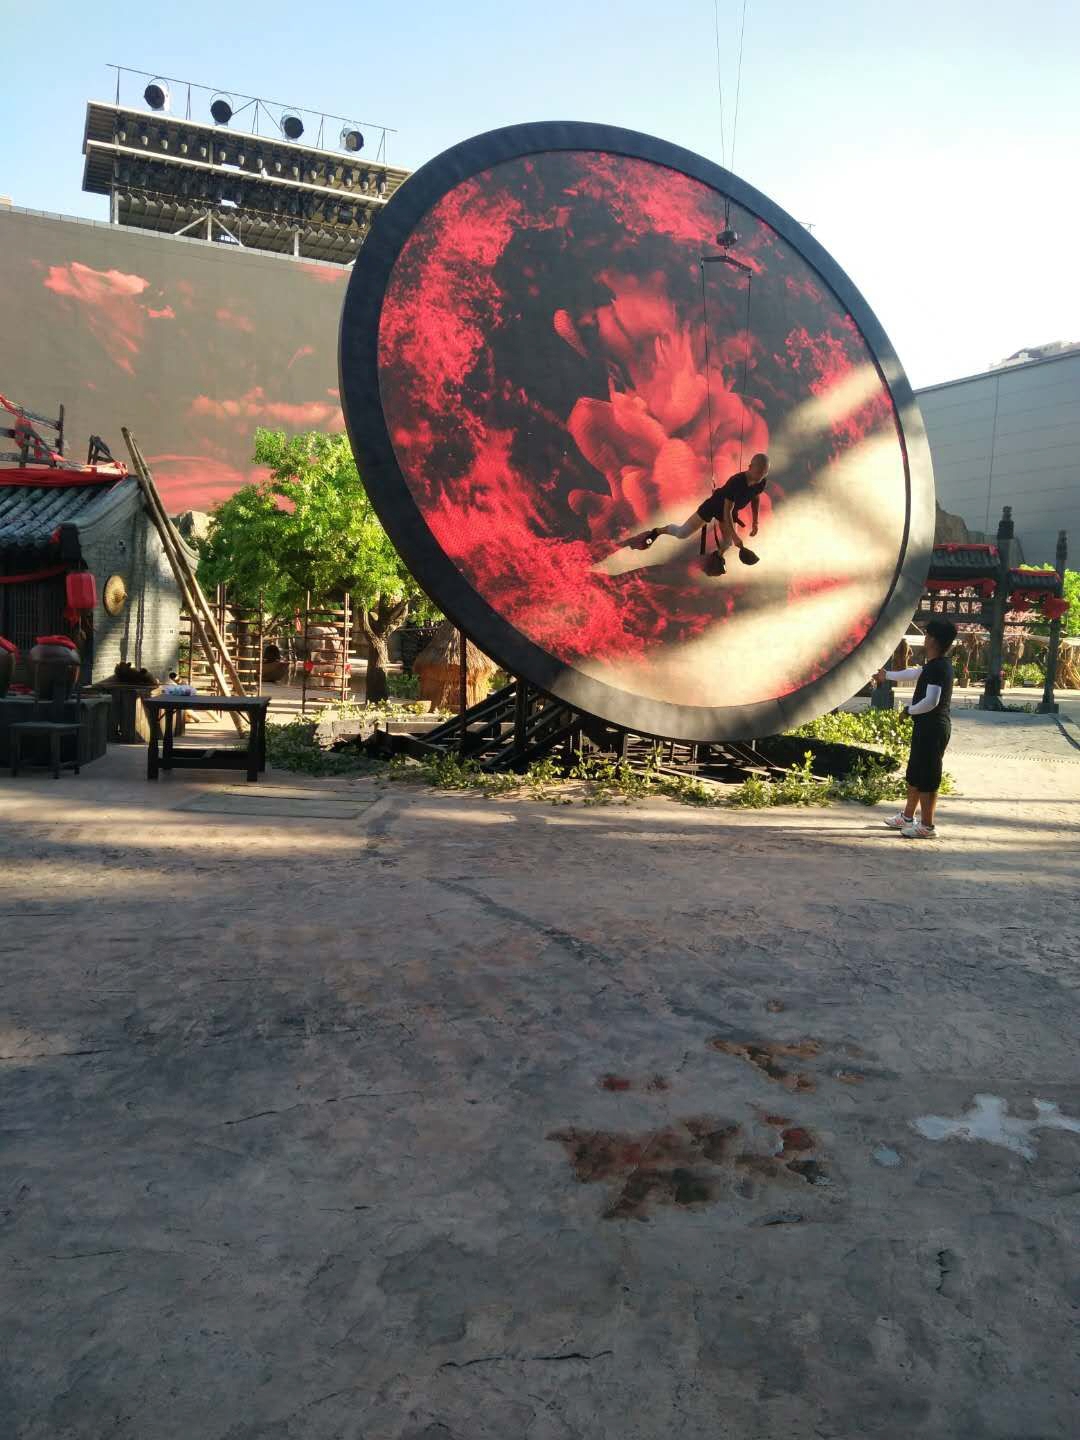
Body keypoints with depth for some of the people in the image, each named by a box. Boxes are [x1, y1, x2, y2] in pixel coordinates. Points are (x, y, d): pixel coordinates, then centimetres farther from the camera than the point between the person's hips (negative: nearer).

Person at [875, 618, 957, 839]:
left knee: (927, 779, -2)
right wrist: (887, 675, 44)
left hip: (932, 728, -10)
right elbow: (913, 673, 30)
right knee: (915, 773, 20)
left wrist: (910, 709, -12)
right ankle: (907, 817, 32)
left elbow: (931, 701, -30)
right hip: (927, 726, 10)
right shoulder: (935, 665, 11)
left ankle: (927, 826, 5)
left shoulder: (938, 668, -20)